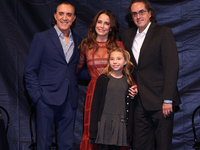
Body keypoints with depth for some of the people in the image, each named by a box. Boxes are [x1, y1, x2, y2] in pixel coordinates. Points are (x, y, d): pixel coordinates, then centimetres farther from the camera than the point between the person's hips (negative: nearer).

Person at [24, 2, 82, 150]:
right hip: (47, 99, -4)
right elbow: (30, 71, -2)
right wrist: (37, 96, -10)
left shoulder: (78, 41, 12)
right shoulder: (41, 38, -1)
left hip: (69, 100, 4)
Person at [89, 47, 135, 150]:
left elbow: (130, 106, 12)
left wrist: (129, 126, 5)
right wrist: (93, 127, -4)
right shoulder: (103, 79, 2)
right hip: (104, 122, -2)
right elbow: (95, 103, 1)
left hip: (120, 123, 2)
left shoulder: (128, 81, 10)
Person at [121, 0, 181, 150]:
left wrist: (167, 100, -15)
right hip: (140, 102, 5)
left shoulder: (164, 33, -5)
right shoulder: (128, 35, 13)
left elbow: (171, 67, -10)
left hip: (160, 102, -5)